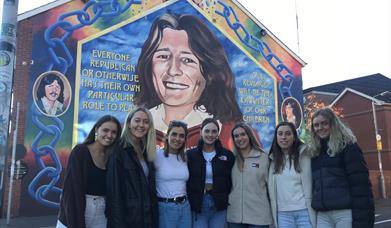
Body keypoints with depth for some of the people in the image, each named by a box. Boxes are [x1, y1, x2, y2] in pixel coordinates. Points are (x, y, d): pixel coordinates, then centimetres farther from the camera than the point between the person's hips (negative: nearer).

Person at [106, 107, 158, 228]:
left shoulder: (146, 151, 9)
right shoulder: (119, 150, -11)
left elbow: (150, 187, 12)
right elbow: (114, 190, -16)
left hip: (148, 216, 7)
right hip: (127, 217, -6)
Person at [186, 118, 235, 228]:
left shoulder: (227, 155, 2)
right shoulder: (190, 154, 0)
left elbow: (230, 181, 5)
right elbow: (186, 180, 1)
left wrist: (225, 198, -2)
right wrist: (190, 200, -4)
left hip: (219, 206, 1)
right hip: (197, 206, -1)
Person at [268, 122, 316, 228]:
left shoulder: (304, 154, -2)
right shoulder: (273, 159, 8)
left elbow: (310, 183, -3)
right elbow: (272, 188, 10)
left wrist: (312, 209, -5)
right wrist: (274, 214, 8)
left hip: (304, 210, -3)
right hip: (283, 213, 3)